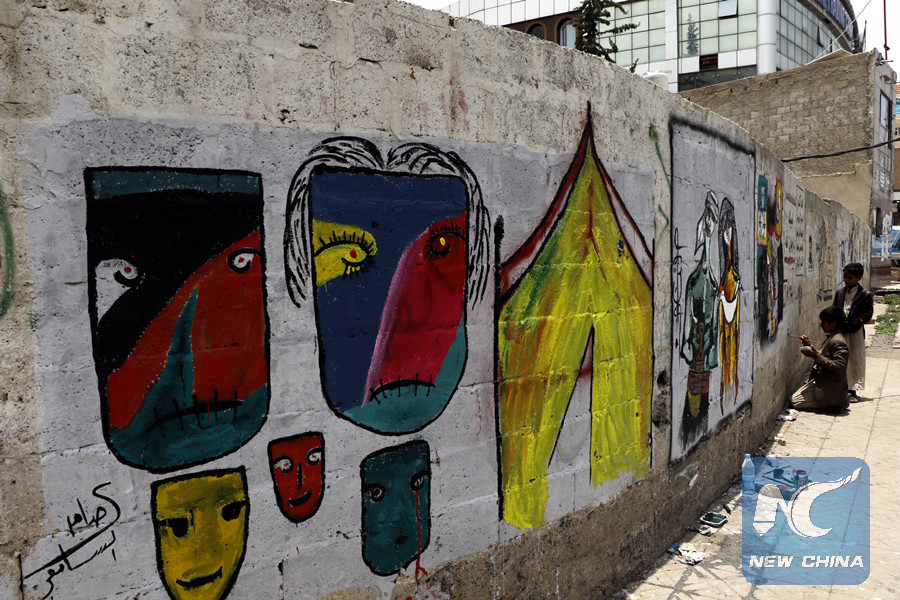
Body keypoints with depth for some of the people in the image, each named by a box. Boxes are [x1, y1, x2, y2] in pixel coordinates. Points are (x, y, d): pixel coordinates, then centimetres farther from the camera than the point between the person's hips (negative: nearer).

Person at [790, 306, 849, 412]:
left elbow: (839, 367, -30)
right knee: (794, 397, 14)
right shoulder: (831, 338, 10)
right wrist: (809, 345, 11)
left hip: (829, 390, -10)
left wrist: (817, 356, -30)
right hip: (820, 382, 10)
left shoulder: (838, 342, -22)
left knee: (795, 402, -11)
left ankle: (832, 405, -3)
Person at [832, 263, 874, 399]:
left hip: (856, 332, -3)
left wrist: (854, 323, -17)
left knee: (855, 360, 0)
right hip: (840, 331, 4)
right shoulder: (840, 292, 9)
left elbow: (867, 314, -6)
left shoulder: (865, 295, -4)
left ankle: (852, 390, 7)